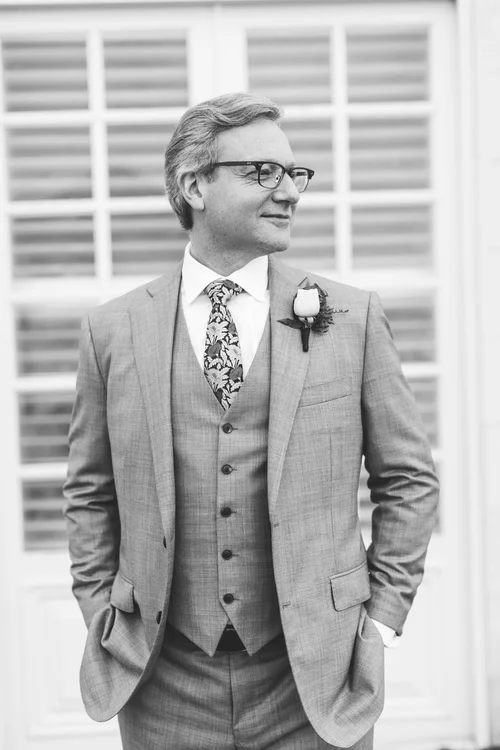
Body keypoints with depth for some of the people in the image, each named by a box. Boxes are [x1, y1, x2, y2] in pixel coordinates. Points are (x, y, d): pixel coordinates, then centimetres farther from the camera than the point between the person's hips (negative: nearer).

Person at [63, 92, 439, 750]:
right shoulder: (113, 331, 1)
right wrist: (102, 614, 3)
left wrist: (382, 617, 0)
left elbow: (408, 479, 5)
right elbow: (90, 494, 10)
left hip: (314, 675, 0)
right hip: (165, 680, 1)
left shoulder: (352, 317, 0)